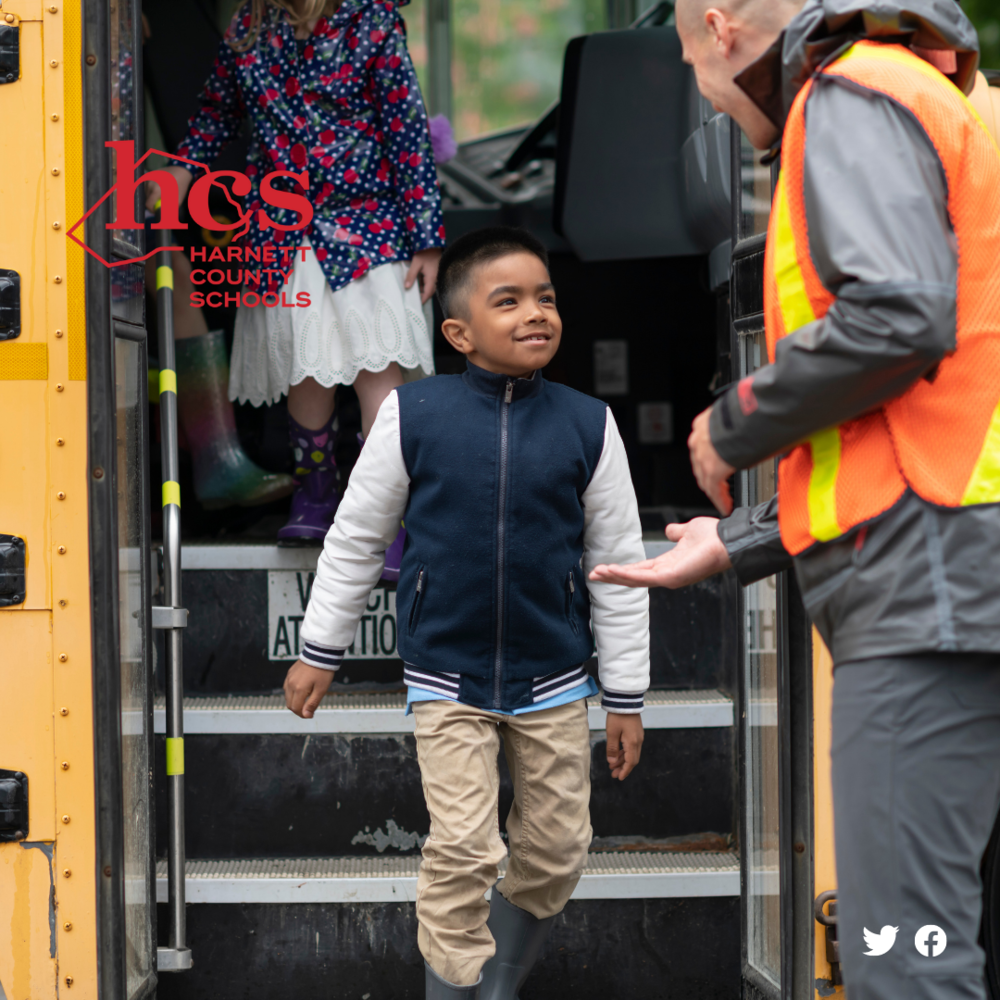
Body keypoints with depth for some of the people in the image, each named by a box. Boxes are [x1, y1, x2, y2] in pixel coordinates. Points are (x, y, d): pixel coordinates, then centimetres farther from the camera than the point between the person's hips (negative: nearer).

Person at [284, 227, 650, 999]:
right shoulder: (413, 416, -9)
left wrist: (627, 698, 3)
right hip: (447, 679, -2)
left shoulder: (587, 426, -6)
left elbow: (617, 565, 1)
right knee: (461, 851, -10)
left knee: (556, 856, 9)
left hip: (553, 682, 2)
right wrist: (319, 651, 8)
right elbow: (355, 538, 3)